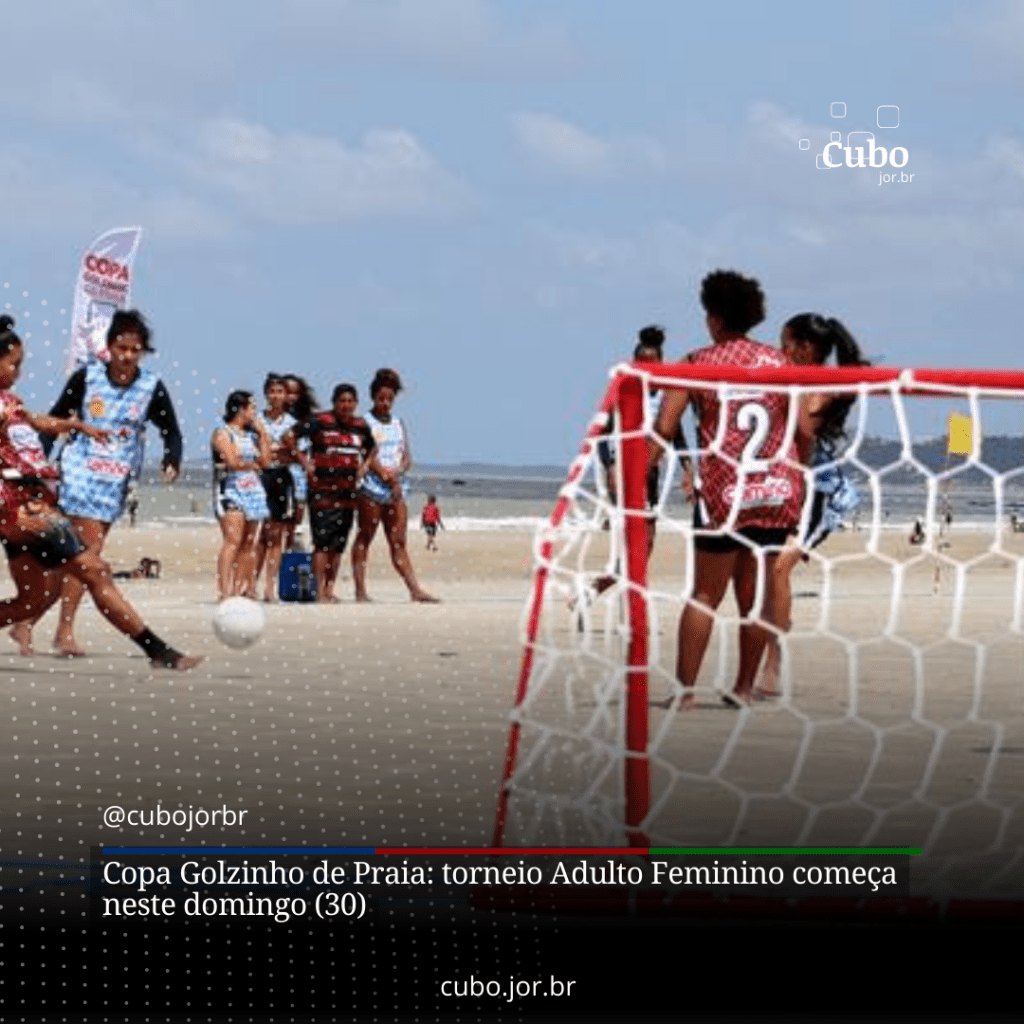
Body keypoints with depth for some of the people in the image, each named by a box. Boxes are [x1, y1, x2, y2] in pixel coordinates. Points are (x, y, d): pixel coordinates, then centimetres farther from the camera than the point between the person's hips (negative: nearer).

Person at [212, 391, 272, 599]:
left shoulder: (251, 435, 19)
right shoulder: (223, 434, -4)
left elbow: (265, 461, 12)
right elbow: (232, 462, -15)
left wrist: (263, 434, 10)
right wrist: (253, 465, 2)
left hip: (252, 491, 8)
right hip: (231, 490, -8)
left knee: (248, 543, 4)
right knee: (233, 540, -17)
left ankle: (241, 588, 7)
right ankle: (224, 590, -22)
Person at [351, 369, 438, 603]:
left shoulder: (398, 424, 17)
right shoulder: (365, 423, -1)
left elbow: (407, 457, 11)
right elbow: (369, 457, -10)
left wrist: (397, 472, -9)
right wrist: (388, 478, -14)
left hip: (396, 489, 5)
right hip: (372, 488, -5)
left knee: (398, 542, 3)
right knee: (365, 538, -2)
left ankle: (415, 590, -5)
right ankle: (360, 590, -1)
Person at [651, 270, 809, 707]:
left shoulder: (698, 364, 0)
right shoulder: (778, 362, 7)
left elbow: (663, 428, -7)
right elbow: (804, 429, 4)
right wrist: (798, 474, 18)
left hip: (724, 488, -2)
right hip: (779, 487, 2)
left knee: (706, 592, 4)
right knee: (756, 590, 9)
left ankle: (685, 687, 0)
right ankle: (744, 687, 12)